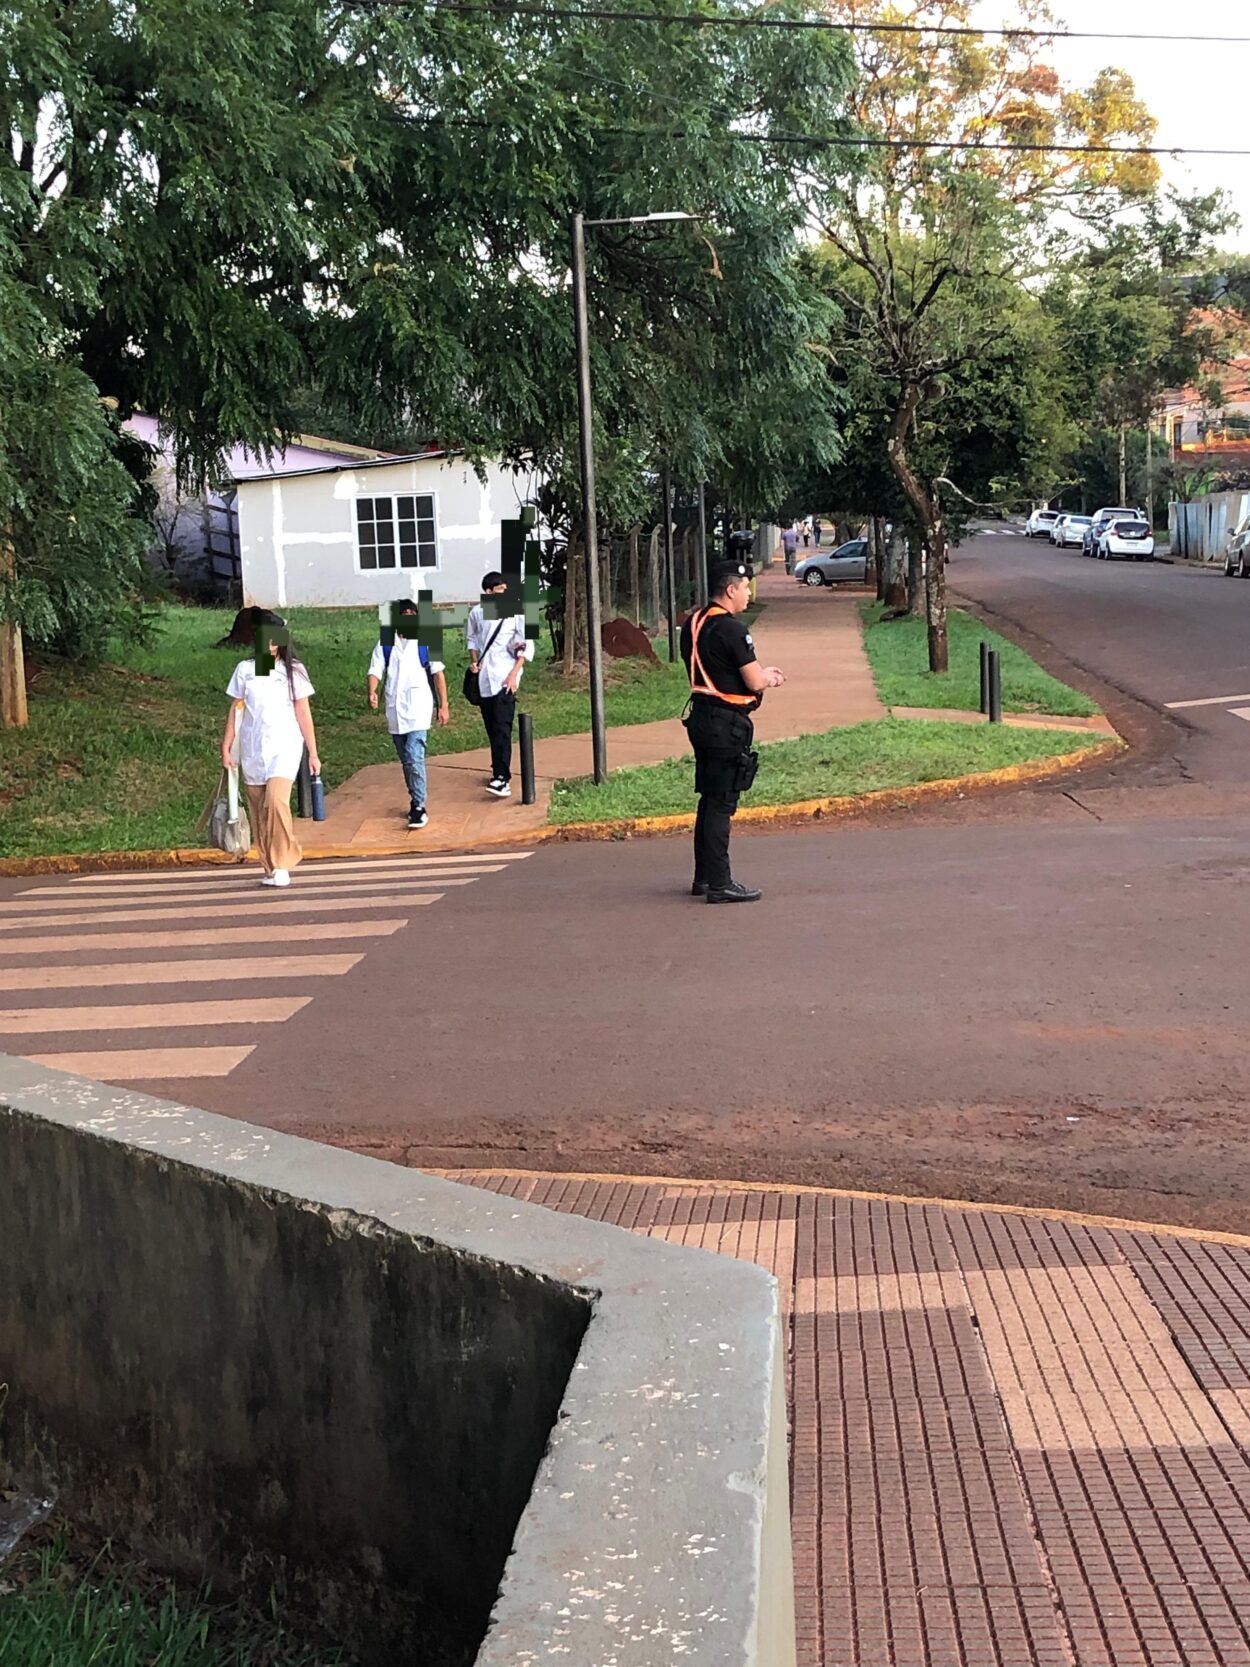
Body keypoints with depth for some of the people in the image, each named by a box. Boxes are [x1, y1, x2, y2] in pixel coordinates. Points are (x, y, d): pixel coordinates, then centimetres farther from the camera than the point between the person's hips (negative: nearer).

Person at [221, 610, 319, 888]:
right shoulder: (245, 669, 6)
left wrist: (313, 753, 3)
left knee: (276, 800, -22)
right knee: (258, 810, 4)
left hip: (284, 746, -3)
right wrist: (226, 746, 5)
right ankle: (270, 867, 14)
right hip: (251, 748, 3)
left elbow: (303, 713, 4)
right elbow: (235, 710, 9)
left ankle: (282, 863, -12)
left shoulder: (293, 671, 2)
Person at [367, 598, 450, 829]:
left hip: (418, 708, -4)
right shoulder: (385, 644, 7)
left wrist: (444, 705, 1)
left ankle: (419, 806, -15)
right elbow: (375, 671, 0)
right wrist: (372, 692, -21)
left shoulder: (425, 642, 1)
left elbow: (438, 673, 4)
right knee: (405, 760, 12)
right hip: (395, 709, 4)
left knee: (414, 757, -17)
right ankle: (416, 800, 26)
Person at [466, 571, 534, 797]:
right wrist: (474, 661, 3)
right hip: (484, 678, 4)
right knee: (491, 728, 11)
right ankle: (499, 769, 26)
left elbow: (527, 646, -4)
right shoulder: (476, 613, 5)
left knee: (502, 729, -14)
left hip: (504, 678, -4)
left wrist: (514, 674, -12)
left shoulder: (515, 612, -5)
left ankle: (502, 778, -19)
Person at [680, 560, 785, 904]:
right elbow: (754, 682, -17)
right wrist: (770, 678, 6)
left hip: (701, 717, 9)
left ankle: (703, 877, 24)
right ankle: (719, 884, -3)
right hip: (726, 724, -9)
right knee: (721, 804, -6)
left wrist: (762, 673, 16)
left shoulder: (693, 624, 12)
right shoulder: (731, 629, -17)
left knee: (709, 800, 16)